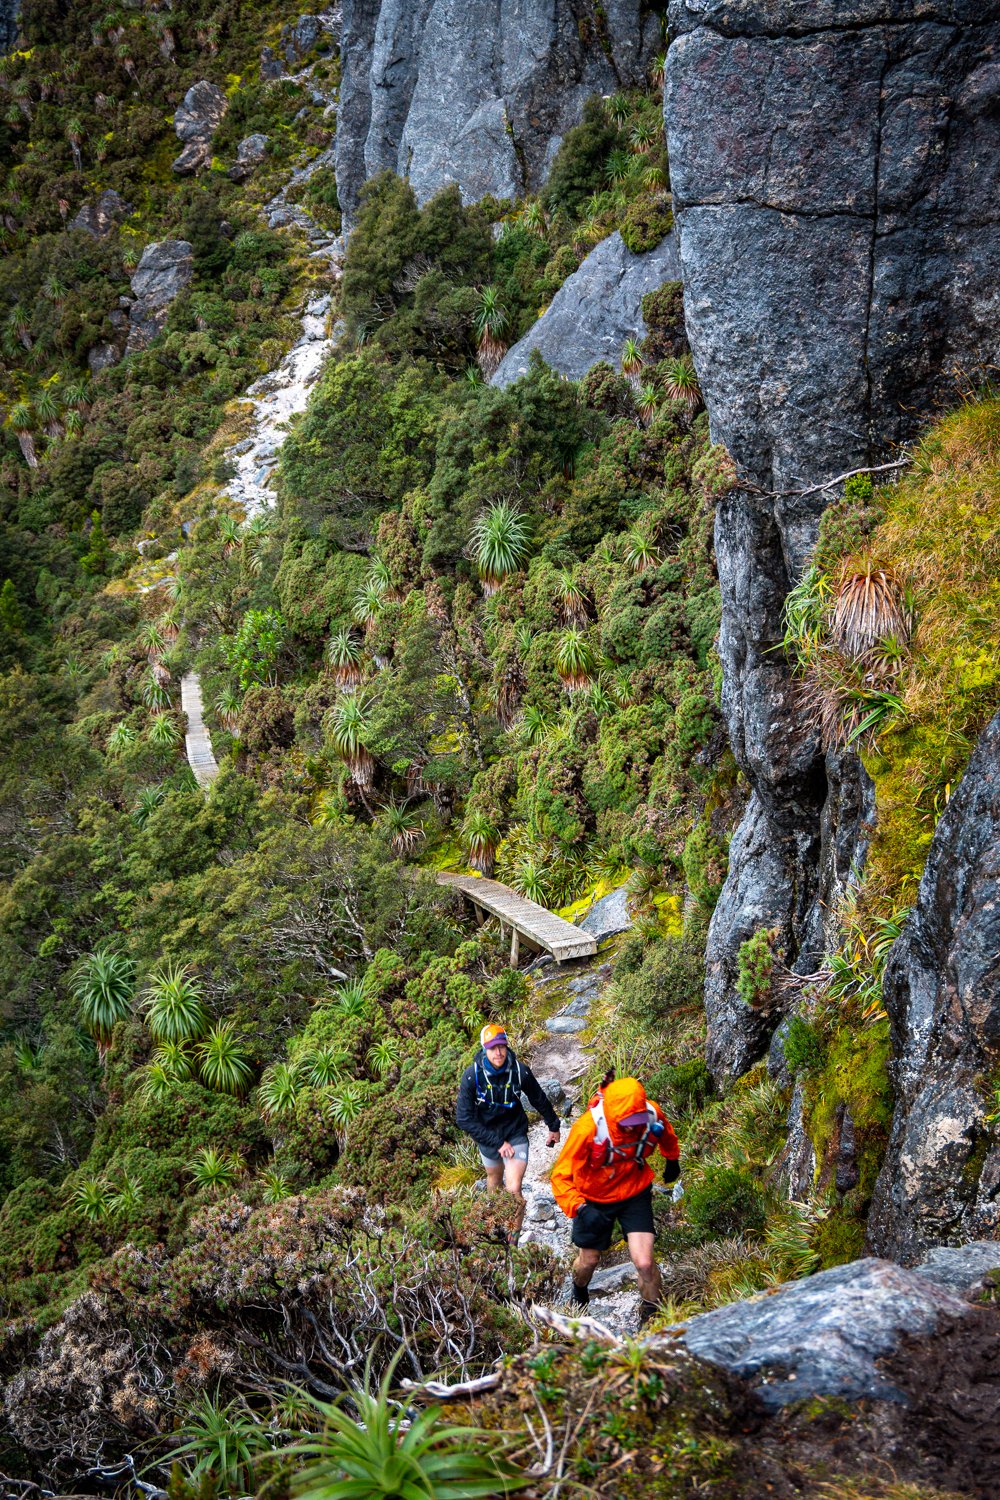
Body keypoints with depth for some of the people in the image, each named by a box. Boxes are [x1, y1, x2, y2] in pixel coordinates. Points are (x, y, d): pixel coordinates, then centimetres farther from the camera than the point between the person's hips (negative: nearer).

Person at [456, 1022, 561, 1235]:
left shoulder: (520, 1071, -22)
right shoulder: (472, 1076, -24)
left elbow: (540, 1100, -2)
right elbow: (465, 1119, -19)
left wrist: (553, 1126, 14)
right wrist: (497, 1143, -21)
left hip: (515, 1135, -1)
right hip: (487, 1136, 1)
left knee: (514, 1191, -15)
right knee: (494, 1183, 22)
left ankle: (513, 1239, 2)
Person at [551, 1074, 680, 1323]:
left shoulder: (653, 1115, -25)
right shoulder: (588, 1128, -36)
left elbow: (667, 1135, 3)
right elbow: (561, 1176, -30)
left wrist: (672, 1160, 21)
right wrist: (579, 1208, -45)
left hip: (635, 1194, 1)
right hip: (594, 1201, -1)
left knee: (645, 1263, -12)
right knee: (589, 1261, 19)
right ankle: (579, 1293, 54)